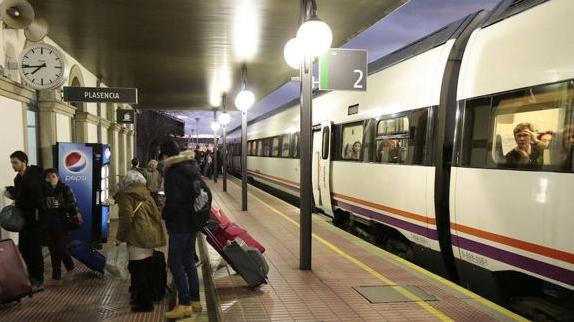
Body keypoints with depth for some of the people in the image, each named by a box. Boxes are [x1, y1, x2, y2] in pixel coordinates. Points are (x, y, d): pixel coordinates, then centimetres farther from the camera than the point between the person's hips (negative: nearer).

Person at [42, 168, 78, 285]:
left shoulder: (65, 189, -4)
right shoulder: (44, 190, 5)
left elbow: (73, 204, -7)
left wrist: (60, 206, -20)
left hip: (62, 224, -3)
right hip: (49, 225, 4)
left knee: (62, 249, -4)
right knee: (53, 251, 7)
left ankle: (70, 269, 23)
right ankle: (56, 277, 16)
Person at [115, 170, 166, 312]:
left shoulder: (126, 196, -4)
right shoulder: (147, 195, 15)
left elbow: (126, 217, -15)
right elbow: (157, 215, 14)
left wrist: (120, 236, -2)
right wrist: (157, 234, 23)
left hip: (137, 238, -7)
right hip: (150, 236, 7)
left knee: (138, 272, 0)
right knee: (146, 269, 17)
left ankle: (145, 303, 4)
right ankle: (147, 298, 27)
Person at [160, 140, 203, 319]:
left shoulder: (173, 172, -18)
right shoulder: (193, 167, 8)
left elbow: (173, 201, -22)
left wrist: (164, 215, -5)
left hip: (179, 224, -9)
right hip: (193, 221, 9)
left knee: (175, 262, -1)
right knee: (188, 260, 16)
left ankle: (185, 304, 3)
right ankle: (195, 300, 21)